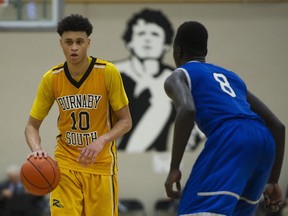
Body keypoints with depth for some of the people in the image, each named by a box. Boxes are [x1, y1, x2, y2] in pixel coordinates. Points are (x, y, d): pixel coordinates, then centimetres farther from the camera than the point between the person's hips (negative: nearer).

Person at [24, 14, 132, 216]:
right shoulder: (51, 78, -6)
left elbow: (126, 121, -6)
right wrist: (36, 149, -22)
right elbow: (32, 125, 0)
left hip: (101, 164, -1)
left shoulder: (108, 72, -13)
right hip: (66, 164, 1)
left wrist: (102, 141, -25)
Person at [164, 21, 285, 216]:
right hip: (264, 141, 7)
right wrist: (272, 181, 33)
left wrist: (174, 168, -8)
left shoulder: (178, 77, 17)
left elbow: (187, 110, -9)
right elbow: (277, 125, 31)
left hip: (230, 140, -7)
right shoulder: (231, 77, 37)